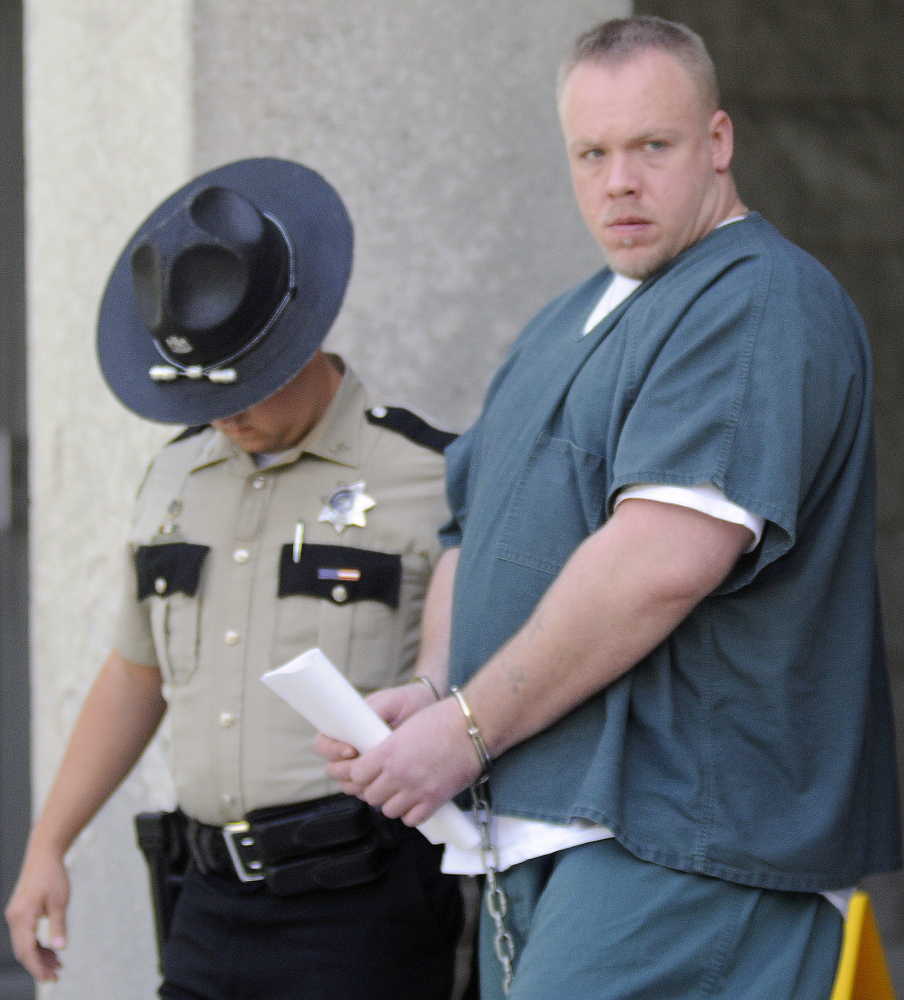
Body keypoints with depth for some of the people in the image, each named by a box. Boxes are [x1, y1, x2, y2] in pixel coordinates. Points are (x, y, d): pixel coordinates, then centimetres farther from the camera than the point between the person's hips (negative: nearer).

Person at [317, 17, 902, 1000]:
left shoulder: (759, 302, -10)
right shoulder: (560, 328, 22)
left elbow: (663, 560, -21)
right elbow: (474, 535, 22)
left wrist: (467, 729, -15)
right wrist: (429, 693, 1)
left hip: (676, 843, -9)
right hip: (538, 838, 9)